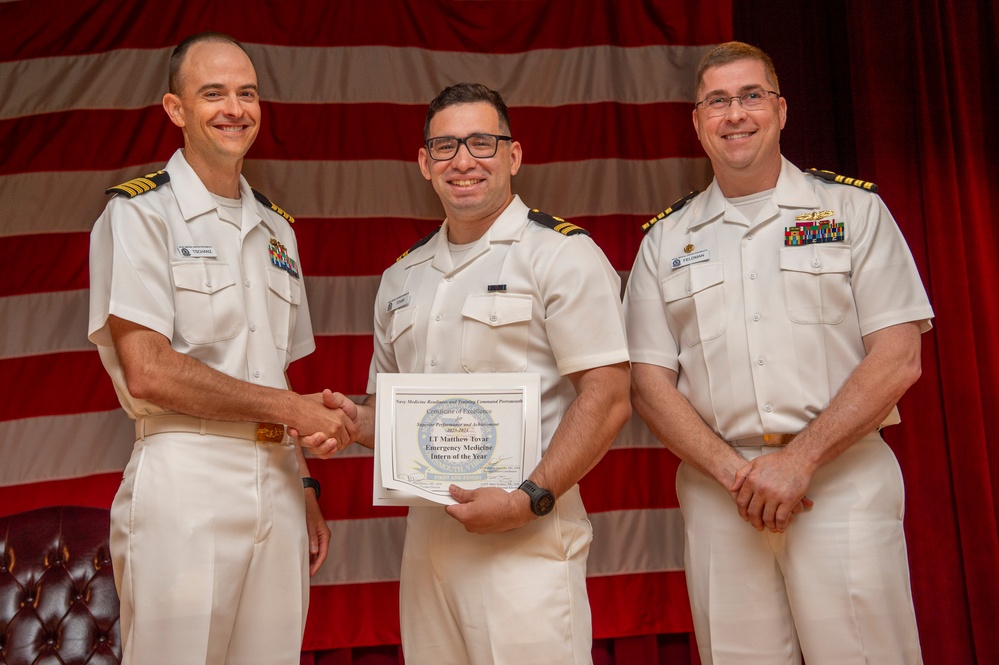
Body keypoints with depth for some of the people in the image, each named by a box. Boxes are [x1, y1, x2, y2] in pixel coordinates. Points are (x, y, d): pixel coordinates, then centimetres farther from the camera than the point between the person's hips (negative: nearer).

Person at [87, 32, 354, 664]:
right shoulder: (140, 212, -4)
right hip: (187, 478, -5)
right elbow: (146, 373, -13)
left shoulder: (276, 227, 16)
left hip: (277, 486, 6)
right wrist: (292, 408, -9)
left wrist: (304, 486, 12)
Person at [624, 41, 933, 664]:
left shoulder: (853, 208, 5)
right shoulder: (665, 239, 11)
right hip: (719, 490, 2)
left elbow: (898, 359, -3)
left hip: (843, 478, -1)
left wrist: (800, 459, -12)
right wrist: (733, 472, -9)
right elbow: (650, 381, 5)